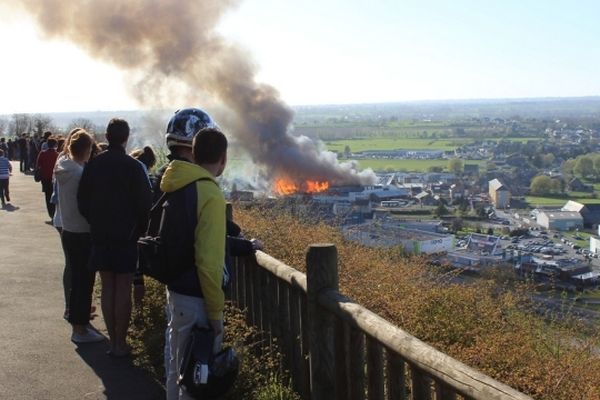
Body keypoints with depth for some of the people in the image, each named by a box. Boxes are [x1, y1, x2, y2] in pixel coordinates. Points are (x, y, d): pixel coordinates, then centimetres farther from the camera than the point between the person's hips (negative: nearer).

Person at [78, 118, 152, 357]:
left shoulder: (93, 165, -1)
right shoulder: (133, 167, -11)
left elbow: (82, 201, 4)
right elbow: (145, 204, -9)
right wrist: (140, 230, 5)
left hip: (99, 236, 4)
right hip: (126, 236, -3)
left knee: (107, 287, 10)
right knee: (123, 289, 2)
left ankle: (112, 340, 14)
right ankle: (120, 343, 5)